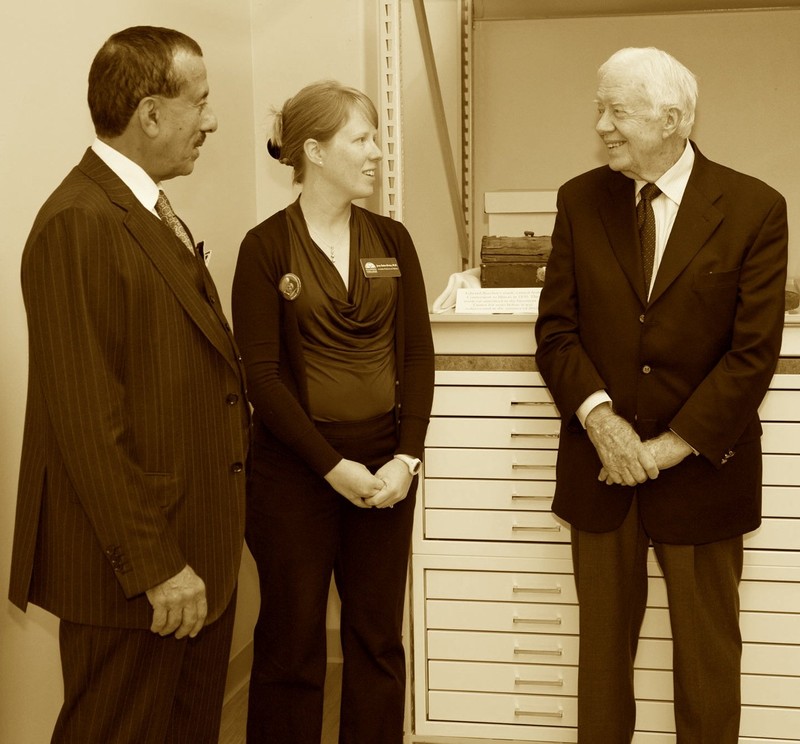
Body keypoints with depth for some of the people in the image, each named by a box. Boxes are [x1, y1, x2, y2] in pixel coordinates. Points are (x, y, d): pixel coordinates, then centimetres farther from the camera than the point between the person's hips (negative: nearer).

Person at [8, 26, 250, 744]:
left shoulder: (155, 218, 13)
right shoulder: (78, 225, -18)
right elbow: (87, 418, -22)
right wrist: (153, 564, -20)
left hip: (195, 550, 9)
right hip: (130, 573, -9)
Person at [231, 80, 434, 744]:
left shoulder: (392, 241, 7)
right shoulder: (267, 247, -6)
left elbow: (418, 355, 4)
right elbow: (261, 374, -10)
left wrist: (406, 458, -8)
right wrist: (334, 467, -14)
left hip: (386, 466, 4)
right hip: (296, 467, -3)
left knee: (379, 639, 12)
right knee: (291, 644, 8)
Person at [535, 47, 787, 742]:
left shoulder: (755, 208, -7)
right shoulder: (580, 201, 2)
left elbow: (755, 351, -11)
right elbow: (556, 327, 0)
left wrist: (674, 445, -15)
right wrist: (599, 418, -15)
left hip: (704, 468, -2)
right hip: (600, 465, 2)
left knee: (708, 652, 12)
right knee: (602, 641, 14)